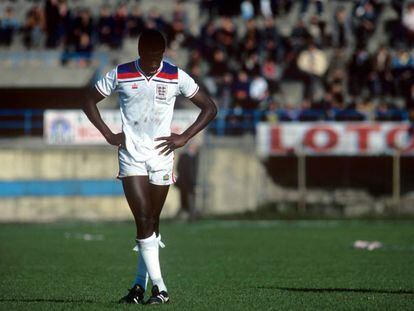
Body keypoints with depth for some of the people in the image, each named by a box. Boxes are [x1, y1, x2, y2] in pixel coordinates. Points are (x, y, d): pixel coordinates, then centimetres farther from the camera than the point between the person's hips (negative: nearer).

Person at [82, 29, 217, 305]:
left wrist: (184, 138, -3)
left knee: (153, 221, 5)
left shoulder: (175, 77, -2)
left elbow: (210, 108, 5)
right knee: (143, 219, -12)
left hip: (161, 157, 1)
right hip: (131, 157, -1)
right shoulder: (120, 75, -1)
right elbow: (90, 102, 12)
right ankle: (159, 287, -13)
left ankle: (140, 284, 16)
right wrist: (109, 134, 1)